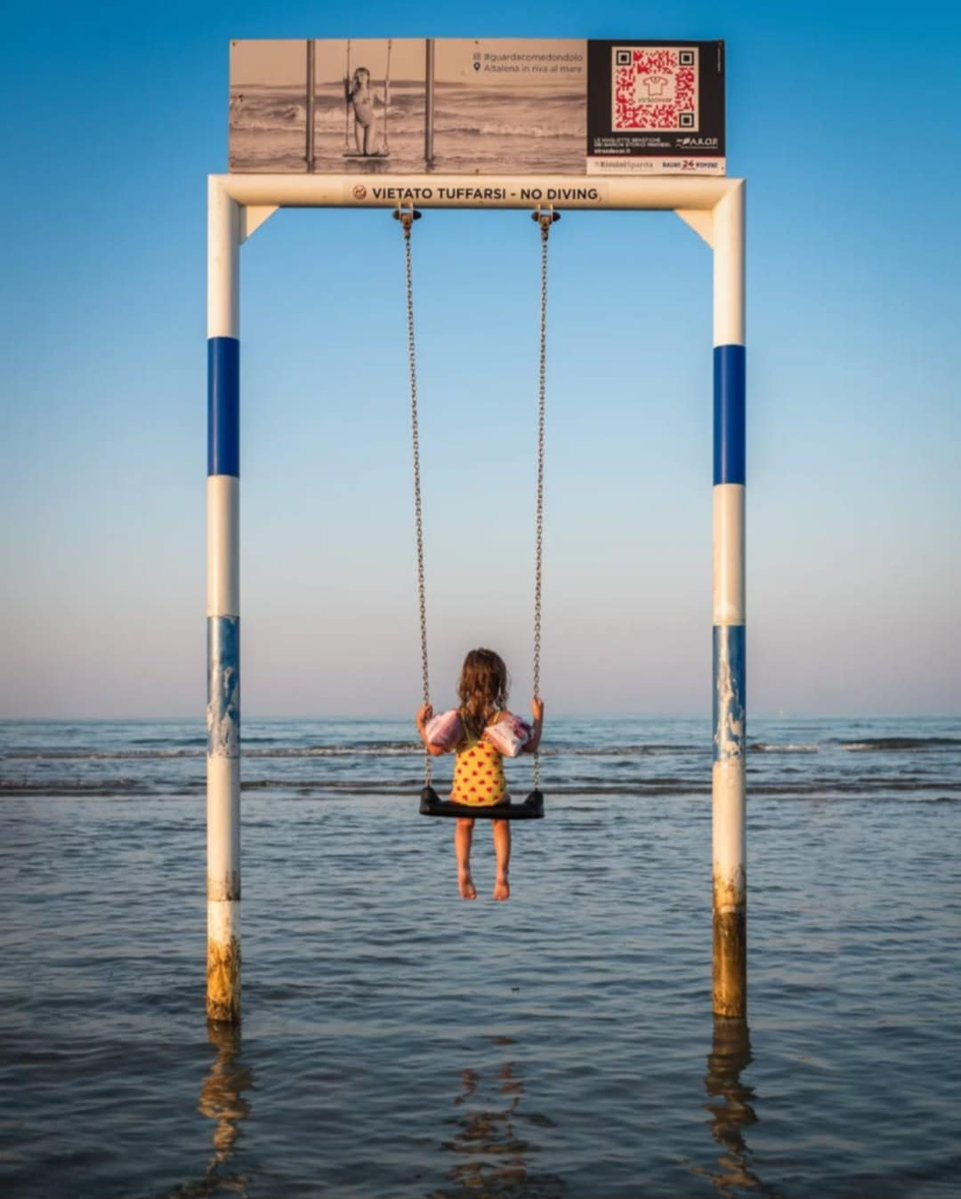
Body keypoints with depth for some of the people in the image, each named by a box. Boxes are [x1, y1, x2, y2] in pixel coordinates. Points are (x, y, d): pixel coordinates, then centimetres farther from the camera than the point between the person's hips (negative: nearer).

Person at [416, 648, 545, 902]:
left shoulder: (458, 718, -13)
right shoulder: (504, 719, -12)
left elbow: (437, 749, -18)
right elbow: (530, 747, -7)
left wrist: (422, 725, -6)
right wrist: (538, 719, 5)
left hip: (463, 790, 0)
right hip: (494, 791, 0)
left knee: (464, 824, 32)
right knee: (501, 824, 31)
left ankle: (463, 871, 17)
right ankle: (501, 876, 22)